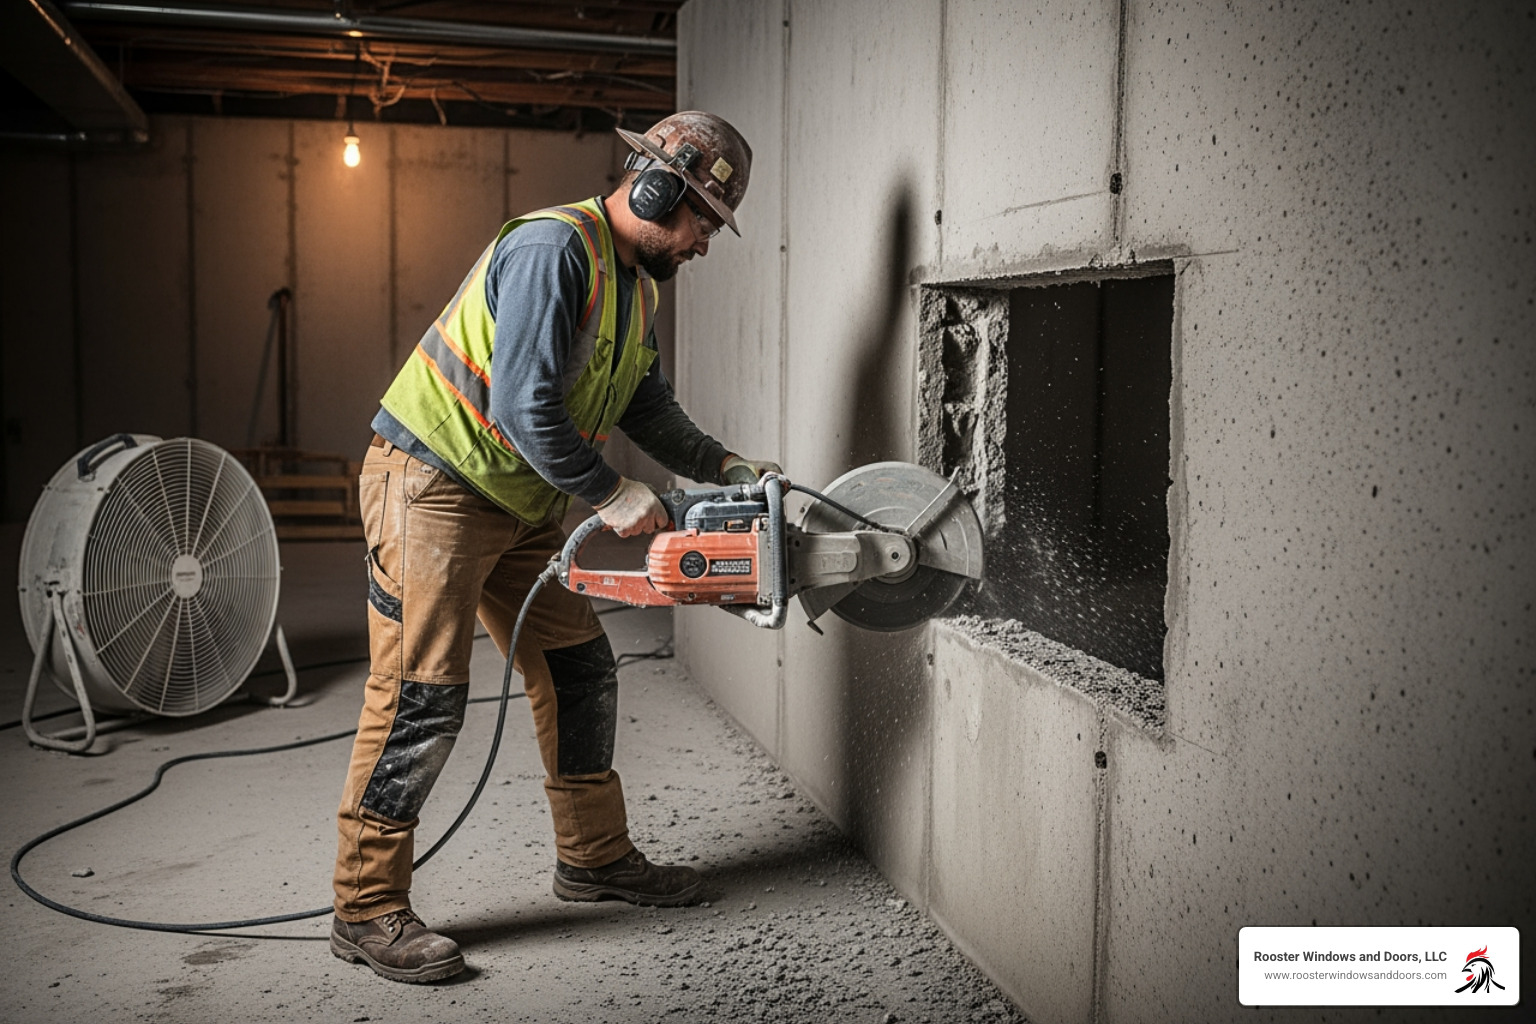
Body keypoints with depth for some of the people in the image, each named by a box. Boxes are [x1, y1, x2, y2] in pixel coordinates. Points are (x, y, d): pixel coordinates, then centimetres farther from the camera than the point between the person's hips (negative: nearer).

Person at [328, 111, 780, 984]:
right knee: (422, 698, -8)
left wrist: (727, 468, 1)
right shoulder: (553, 248, -21)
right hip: (433, 485, -10)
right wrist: (613, 496, -19)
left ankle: (594, 856, 27)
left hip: (521, 506, 10)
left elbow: (649, 408, 15)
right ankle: (367, 910, 4)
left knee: (581, 673, 12)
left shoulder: (637, 281, 11)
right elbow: (523, 407, -27)